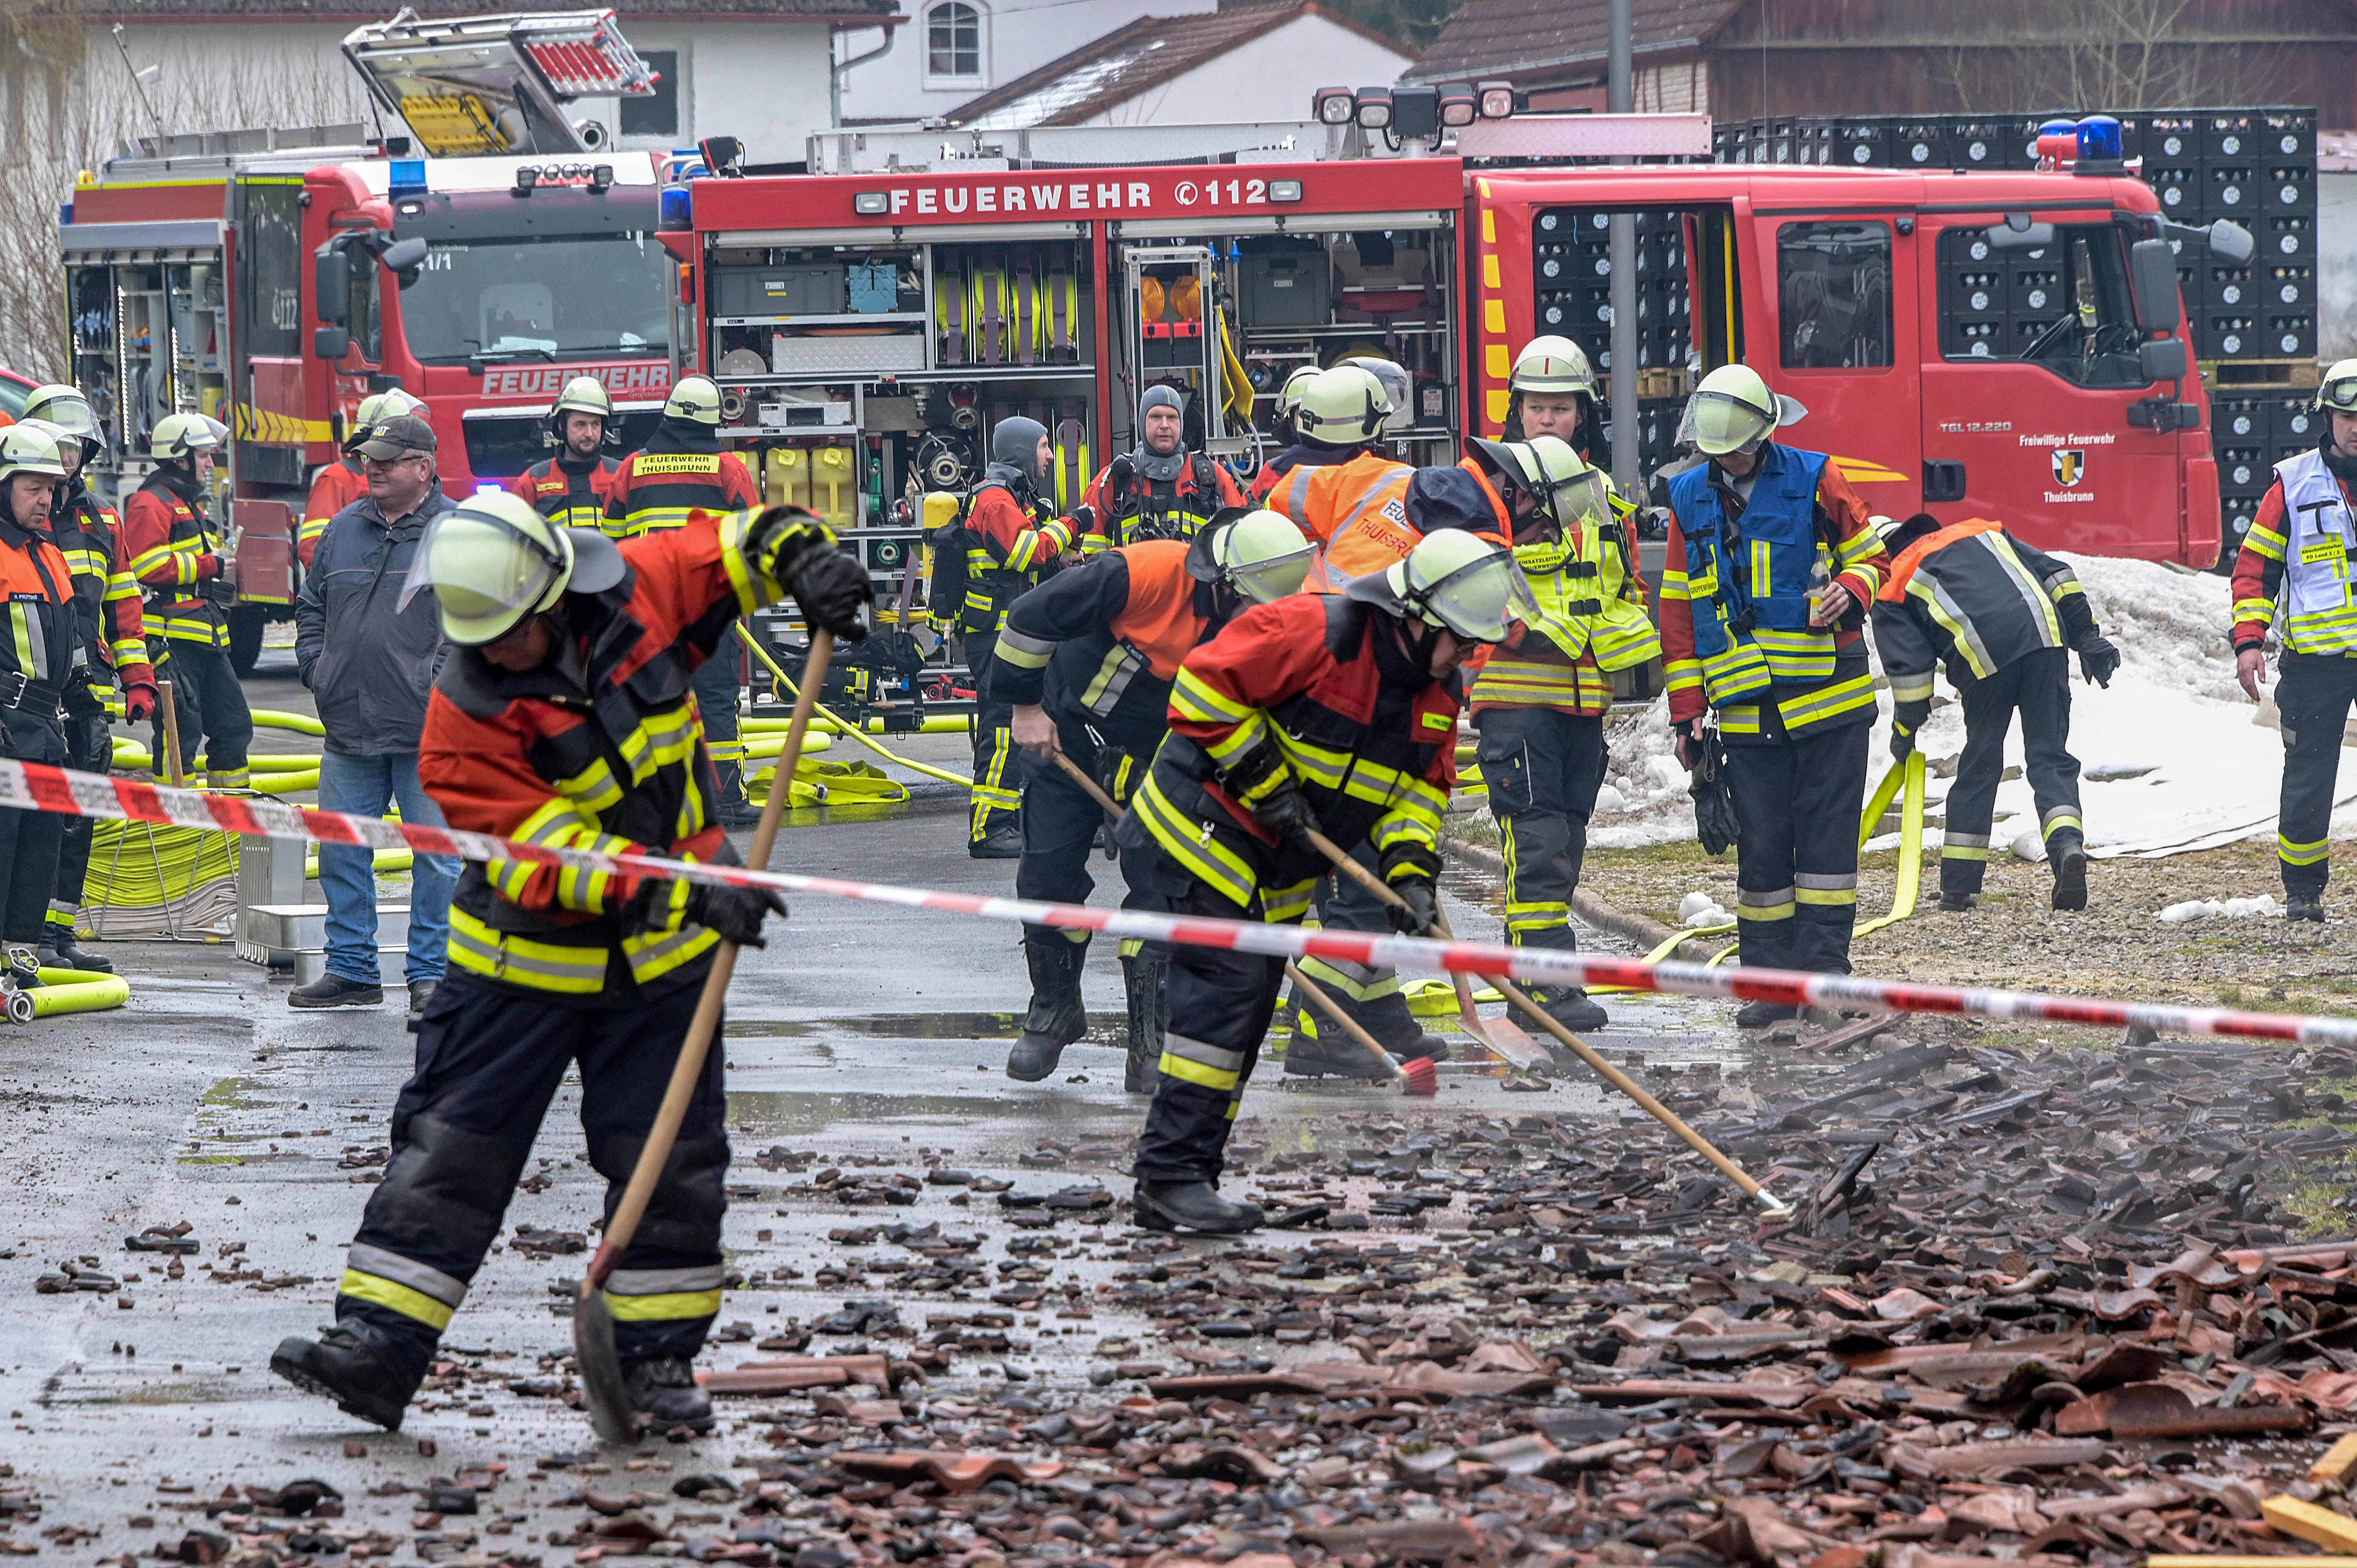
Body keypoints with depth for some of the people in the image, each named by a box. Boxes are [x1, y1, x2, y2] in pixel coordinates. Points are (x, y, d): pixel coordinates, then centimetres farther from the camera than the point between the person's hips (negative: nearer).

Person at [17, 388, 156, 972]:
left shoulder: (101, 519, 17)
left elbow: (123, 605, 21)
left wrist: (137, 678, 15)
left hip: (88, 693, 6)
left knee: (77, 815, 6)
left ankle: (59, 931, 11)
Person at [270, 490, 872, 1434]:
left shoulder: (636, 594, -12)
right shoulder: (467, 718, -20)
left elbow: (731, 542, 6)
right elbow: (542, 848, -25)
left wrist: (803, 557, -15)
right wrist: (676, 889, -34)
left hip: (659, 963, 2)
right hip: (524, 958, -2)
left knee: (670, 1159, 4)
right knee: (450, 1146, -3)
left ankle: (656, 1358, 15)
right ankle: (378, 1347, -2)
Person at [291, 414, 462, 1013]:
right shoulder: (343, 530, 13)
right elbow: (312, 604, 23)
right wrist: (314, 667, 9)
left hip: (427, 734, -5)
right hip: (349, 728, 5)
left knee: (436, 857, -1)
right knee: (341, 853, 8)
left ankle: (431, 972, 7)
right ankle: (351, 969, 17)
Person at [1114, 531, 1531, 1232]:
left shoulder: (1436, 694, 4)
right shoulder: (1314, 632, -23)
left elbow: (1420, 789, 9)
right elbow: (1204, 687, -23)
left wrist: (1411, 870, -9)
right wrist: (1264, 781, -21)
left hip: (1282, 873, 9)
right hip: (1205, 833, -9)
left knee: (1246, 1016, 8)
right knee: (1227, 988, -17)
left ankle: (1180, 1178, 14)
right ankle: (1171, 1171, -18)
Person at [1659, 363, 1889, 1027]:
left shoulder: (1813, 481, -1)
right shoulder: (1691, 500, 7)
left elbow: (1871, 555, 9)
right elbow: (1678, 610, 11)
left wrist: (1850, 592, -16)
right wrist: (1685, 710, 8)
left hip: (1827, 698, -2)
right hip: (1748, 711, 2)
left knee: (1826, 834, -1)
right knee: (1760, 842, 3)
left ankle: (1825, 966, 4)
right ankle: (1770, 979, 9)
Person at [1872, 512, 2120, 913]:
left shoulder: (1893, 590, 21)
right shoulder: (1979, 531, 34)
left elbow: (1908, 664, 9)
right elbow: (2054, 574, 23)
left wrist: (1905, 730, 19)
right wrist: (2087, 635, 20)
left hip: (1984, 656, -3)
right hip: (2045, 637, 3)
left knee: (1980, 765, 11)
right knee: (2050, 757, 6)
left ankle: (1959, 885, 16)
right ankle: (2068, 844, -18)